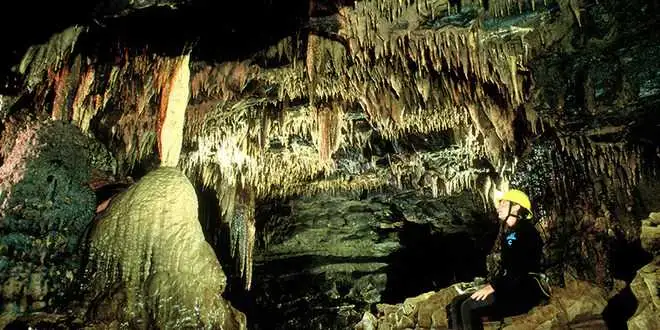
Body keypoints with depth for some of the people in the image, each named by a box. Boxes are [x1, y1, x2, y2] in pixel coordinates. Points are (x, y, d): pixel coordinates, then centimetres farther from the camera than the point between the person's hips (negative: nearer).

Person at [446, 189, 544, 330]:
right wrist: (490, 285, 2)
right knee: (456, 305, -7)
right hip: (509, 289, 9)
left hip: (525, 291, -9)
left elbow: (524, 267, -20)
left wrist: (494, 286, -22)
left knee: (469, 307, -26)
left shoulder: (526, 231, -7)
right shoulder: (508, 233, 20)